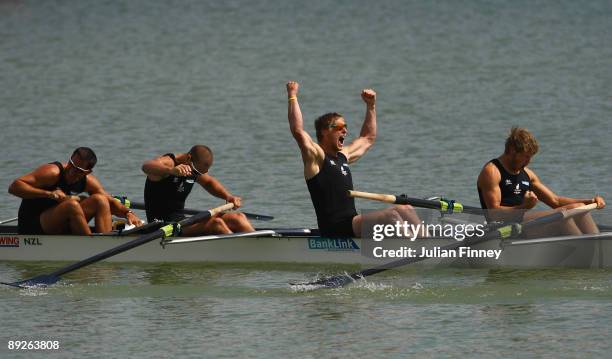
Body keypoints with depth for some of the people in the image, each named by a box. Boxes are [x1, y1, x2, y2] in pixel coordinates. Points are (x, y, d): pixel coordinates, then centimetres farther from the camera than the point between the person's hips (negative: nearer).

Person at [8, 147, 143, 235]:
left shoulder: (88, 181, 1)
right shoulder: (53, 172, -19)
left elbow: (111, 203, 7)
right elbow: (14, 187, -25)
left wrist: (128, 213, -14)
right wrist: (48, 194, -34)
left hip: (60, 229, 7)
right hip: (32, 229, -7)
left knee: (100, 200, -6)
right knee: (72, 204, -32)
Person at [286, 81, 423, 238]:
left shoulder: (343, 156, 22)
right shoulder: (315, 156, -3)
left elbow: (368, 138, 40)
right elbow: (297, 131, -19)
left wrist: (371, 105, 37)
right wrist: (292, 96, -17)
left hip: (352, 224, 9)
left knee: (405, 210, -4)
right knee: (390, 215, -24)